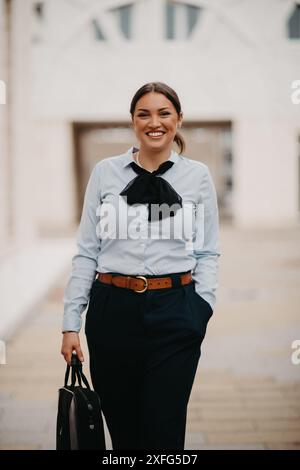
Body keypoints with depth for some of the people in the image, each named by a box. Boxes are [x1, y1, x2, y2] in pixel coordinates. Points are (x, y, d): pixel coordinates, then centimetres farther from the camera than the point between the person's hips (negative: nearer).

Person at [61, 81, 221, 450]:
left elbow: (207, 253, 6)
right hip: (113, 308, 1)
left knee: (164, 431, 1)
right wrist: (71, 322, -1)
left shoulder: (198, 175, 4)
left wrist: (201, 309, -7)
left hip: (173, 311, -1)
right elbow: (86, 251, 3)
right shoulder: (105, 172, 3)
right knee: (122, 427, 11)